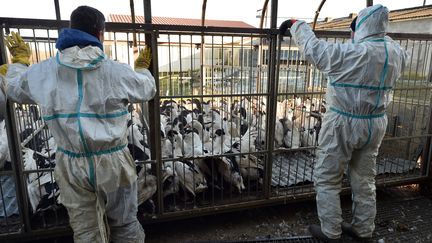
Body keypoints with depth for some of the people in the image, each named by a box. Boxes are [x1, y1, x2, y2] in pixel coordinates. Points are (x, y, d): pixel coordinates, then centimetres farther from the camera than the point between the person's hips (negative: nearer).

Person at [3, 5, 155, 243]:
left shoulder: (43, 72, -2)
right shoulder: (117, 71, -11)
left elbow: (13, 90, 18)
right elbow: (147, 90, 7)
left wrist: (19, 60, 36)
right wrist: (142, 68, 29)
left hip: (71, 164, 3)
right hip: (112, 161, -2)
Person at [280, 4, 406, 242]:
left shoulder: (349, 53, -19)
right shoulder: (397, 53, 0)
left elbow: (312, 47, -8)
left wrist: (296, 24, 8)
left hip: (344, 124, -7)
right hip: (376, 124, 7)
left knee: (326, 179, 8)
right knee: (364, 179, 18)